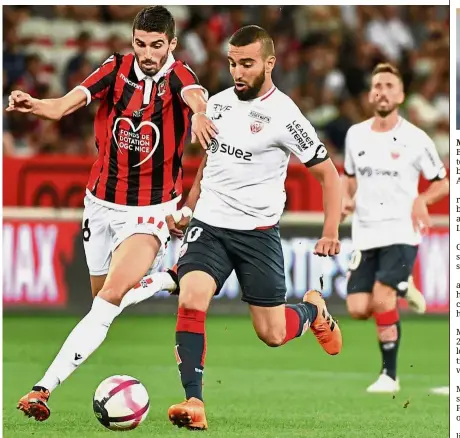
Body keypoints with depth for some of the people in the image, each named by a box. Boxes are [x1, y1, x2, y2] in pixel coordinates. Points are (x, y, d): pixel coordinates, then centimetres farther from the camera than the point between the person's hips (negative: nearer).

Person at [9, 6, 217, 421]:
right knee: (103, 294, 17)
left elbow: (194, 95, -37)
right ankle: (169, 278, 44)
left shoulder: (178, 76, -12)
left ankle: (45, 387, -25)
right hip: (102, 203, 5)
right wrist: (35, 104, -41)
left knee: (110, 298, -21)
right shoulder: (117, 68, -4)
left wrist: (199, 112, -62)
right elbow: (67, 104, -18)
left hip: (149, 211, -5)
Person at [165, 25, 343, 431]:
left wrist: (331, 235, -14)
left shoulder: (283, 115, -11)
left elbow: (328, 173, -5)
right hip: (208, 224, 3)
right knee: (191, 302, -22)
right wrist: (188, 209, 26)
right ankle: (194, 402, -22)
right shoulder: (217, 104, 6)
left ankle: (313, 308, 38)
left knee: (272, 334, 4)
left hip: (257, 232, -3)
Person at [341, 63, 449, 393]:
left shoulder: (415, 139, -5)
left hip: (401, 233, -4)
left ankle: (390, 375, -5)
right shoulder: (356, 135, 7)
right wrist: (346, 200, 2)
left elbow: (442, 182, 3)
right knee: (358, 309, -6)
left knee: (382, 300, -18)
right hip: (365, 235, 4)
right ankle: (401, 293, 26)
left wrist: (422, 200, -16)